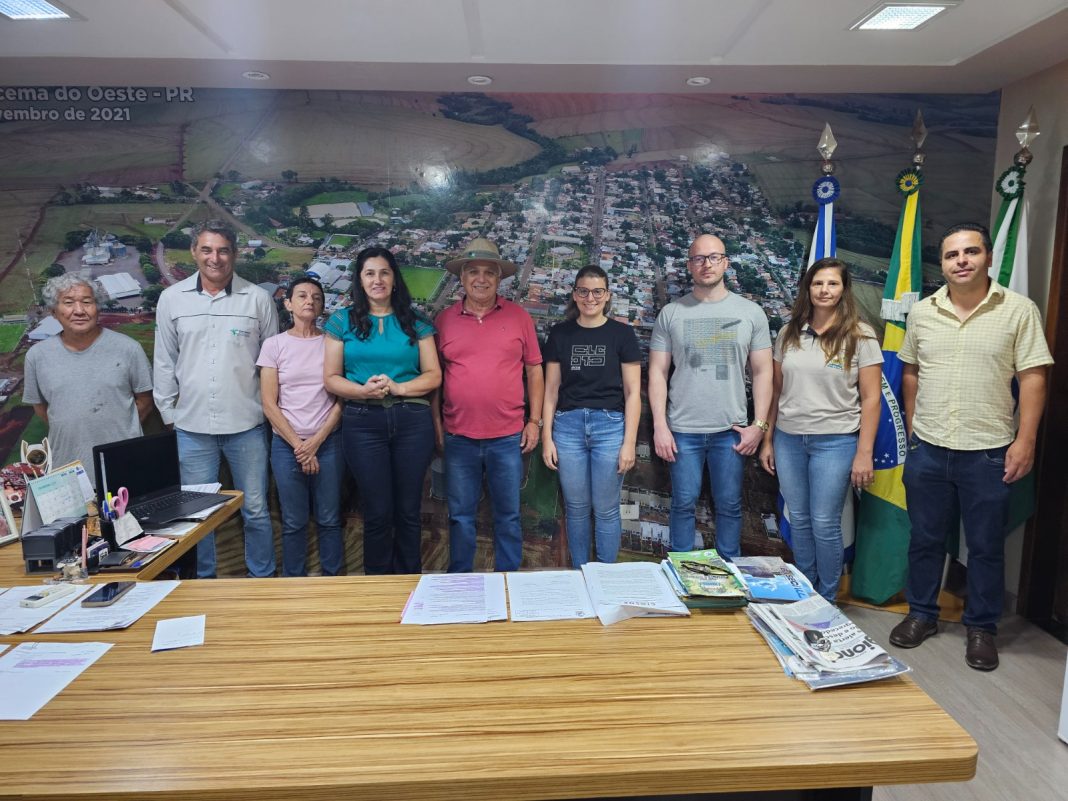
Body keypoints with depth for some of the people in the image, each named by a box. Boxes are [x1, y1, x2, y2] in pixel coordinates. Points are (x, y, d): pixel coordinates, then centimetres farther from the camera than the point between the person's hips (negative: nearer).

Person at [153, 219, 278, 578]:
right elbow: (165, 362, 8)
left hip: (246, 424, -1)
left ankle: (263, 579, 25)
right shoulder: (172, 298, 3)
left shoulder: (258, 298, -1)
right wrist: (168, 414, 7)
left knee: (256, 510, 9)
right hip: (192, 426, 1)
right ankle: (204, 582, 29)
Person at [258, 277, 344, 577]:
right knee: (294, 522, 6)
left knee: (329, 519, 5)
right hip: (287, 444, 0)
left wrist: (316, 442, -7)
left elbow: (342, 398, 1)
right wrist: (298, 445, -6)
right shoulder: (274, 345, 2)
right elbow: (269, 404, 0)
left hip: (328, 441, 0)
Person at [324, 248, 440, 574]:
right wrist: (363, 390, -16)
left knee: (408, 510, 8)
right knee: (378, 512, 4)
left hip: (413, 421, 1)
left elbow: (434, 375, 4)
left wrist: (396, 387, -13)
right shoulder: (342, 321, 7)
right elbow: (332, 378, 4)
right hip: (363, 422, -1)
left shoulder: (415, 322, 8)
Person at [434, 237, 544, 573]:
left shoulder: (518, 316, 2)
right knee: (460, 517, 11)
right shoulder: (444, 319, 4)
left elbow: (534, 371, 6)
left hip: (508, 436, 0)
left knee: (508, 516, 11)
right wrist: (437, 424, 4)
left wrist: (535, 421, 2)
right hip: (458, 437, 1)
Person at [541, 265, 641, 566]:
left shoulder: (622, 334, 2)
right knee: (576, 508, 9)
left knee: (606, 510, 5)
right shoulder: (560, 334, 7)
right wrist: (547, 437, 2)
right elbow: (551, 389, 8)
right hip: (568, 425, 2)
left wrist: (629, 442, -5)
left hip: (610, 425, -1)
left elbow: (632, 392, 0)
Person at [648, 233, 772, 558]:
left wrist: (759, 424, -2)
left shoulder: (751, 312, 4)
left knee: (729, 506, 10)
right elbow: (657, 372, 2)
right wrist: (660, 426, -5)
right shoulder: (671, 313, 3)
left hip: (732, 429, 1)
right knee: (684, 504, 8)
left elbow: (762, 371, 5)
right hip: (683, 430, 0)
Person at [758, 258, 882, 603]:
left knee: (824, 524, 0)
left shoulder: (859, 336, -4)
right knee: (799, 521, 12)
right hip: (788, 439, 4)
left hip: (834, 441, -3)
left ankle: (826, 600, 19)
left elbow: (870, 398, -5)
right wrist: (767, 439, 9)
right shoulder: (789, 333, 7)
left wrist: (864, 453, -10)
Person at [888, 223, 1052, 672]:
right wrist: (913, 429, 11)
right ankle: (922, 614, 29)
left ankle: (982, 627, 26)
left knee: (986, 546, 10)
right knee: (925, 539, 13)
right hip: (927, 449, 3)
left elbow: (1033, 378, -6)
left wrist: (1025, 440, -11)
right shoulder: (922, 312, 5)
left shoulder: (1019, 310, -5)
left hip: (988, 452, -2)